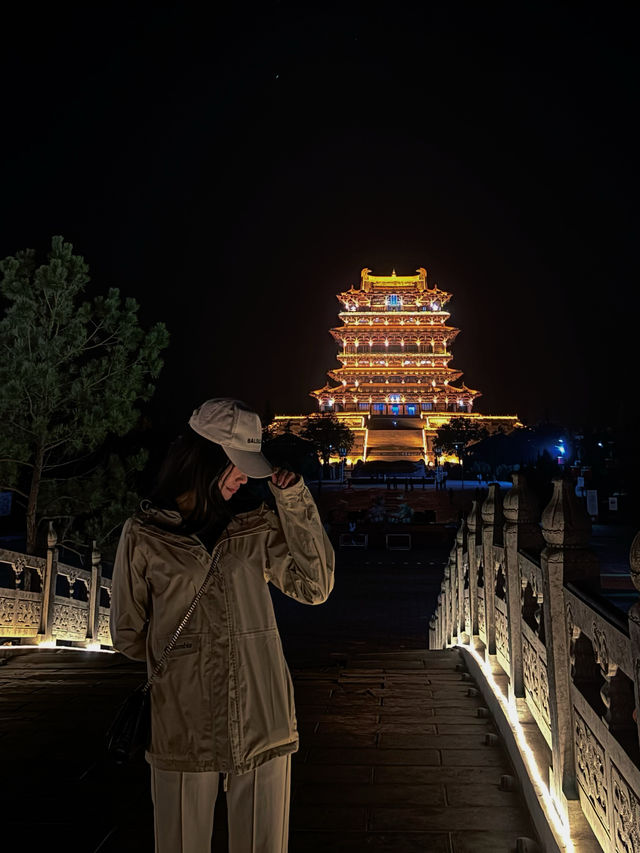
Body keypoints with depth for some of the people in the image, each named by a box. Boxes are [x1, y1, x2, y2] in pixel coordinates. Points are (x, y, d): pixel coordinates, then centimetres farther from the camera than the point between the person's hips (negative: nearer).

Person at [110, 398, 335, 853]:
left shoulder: (257, 526, 4)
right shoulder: (144, 534, -2)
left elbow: (315, 586, -2)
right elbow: (129, 633, 6)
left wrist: (295, 501, -5)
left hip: (262, 724, 2)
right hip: (184, 726, -2)